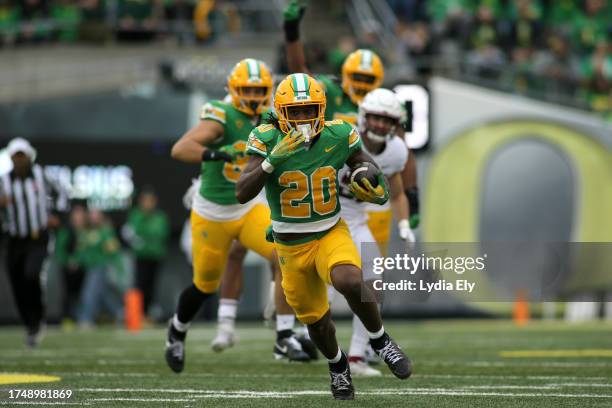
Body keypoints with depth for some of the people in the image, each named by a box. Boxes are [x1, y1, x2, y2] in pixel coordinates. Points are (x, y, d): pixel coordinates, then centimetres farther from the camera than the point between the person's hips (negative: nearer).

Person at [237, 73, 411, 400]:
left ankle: (379, 340, -7)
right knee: (316, 322, 15)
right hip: (291, 247, 1)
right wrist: (273, 159, -36)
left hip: (331, 235, -1)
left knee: (350, 282, -33)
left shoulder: (338, 137, -11)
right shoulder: (267, 140, -15)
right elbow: (242, 194, -23)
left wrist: (377, 191, -20)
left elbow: (372, 172, 4)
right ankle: (337, 364, 48)